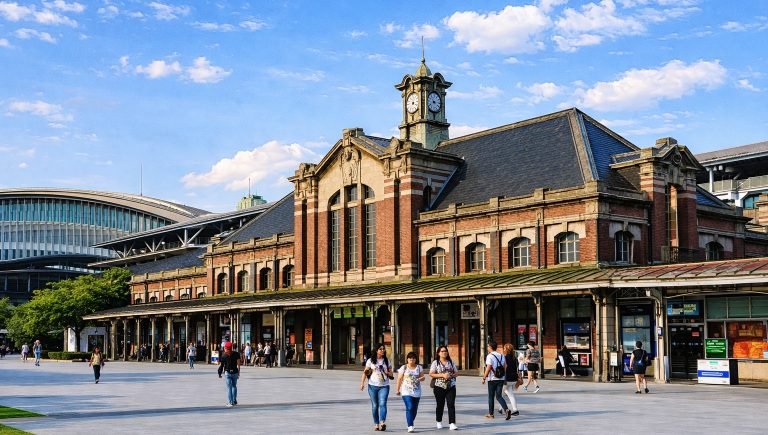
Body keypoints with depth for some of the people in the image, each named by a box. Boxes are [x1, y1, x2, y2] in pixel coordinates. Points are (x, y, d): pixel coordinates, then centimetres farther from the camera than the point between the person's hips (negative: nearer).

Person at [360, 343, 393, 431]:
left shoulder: (386, 361, 10)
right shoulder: (370, 360, 5)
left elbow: (391, 374, 13)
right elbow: (365, 372, 5)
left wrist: (387, 372, -9)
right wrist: (362, 383, -5)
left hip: (384, 386, 0)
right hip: (373, 386, 0)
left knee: (382, 404, -16)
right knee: (375, 405, 5)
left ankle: (382, 422, -27)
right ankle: (376, 424, 12)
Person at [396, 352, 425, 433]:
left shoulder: (419, 367, 7)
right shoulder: (404, 367, 0)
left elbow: (422, 377, 7)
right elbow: (399, 379, 3)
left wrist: (419, 379, -16)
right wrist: (398, 389, 3)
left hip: (416, 391, 4)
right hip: (406, 391, -4)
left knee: (414, 409, 9)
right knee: (409, 408, -16)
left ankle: (410, 423, 27)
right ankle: (410, 426, -20)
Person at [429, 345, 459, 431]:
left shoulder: (451, 362, 11)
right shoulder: (435, 362, 1)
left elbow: (456, 373, 12)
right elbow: (431, 374, -8)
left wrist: (451, 375, -10)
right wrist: (442, 375, -18)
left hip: (451, 387, 2)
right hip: (439, 387, -2)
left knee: (451, 405, -8)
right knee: (440, 405, 9)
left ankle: (452, 423, -12)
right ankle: (439, 422, 27)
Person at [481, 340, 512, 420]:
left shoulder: (490, 356, -11)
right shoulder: (501, 356, 10)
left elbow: (488, 368, -18)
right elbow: (505, 367, 11)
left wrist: (484, 378, -11)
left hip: (492, 379, -5)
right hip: (501, 379, 5)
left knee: (491, 396, 8)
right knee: (499, 396, 7)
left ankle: (490, 413, 16)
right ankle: (507, 410, -14)